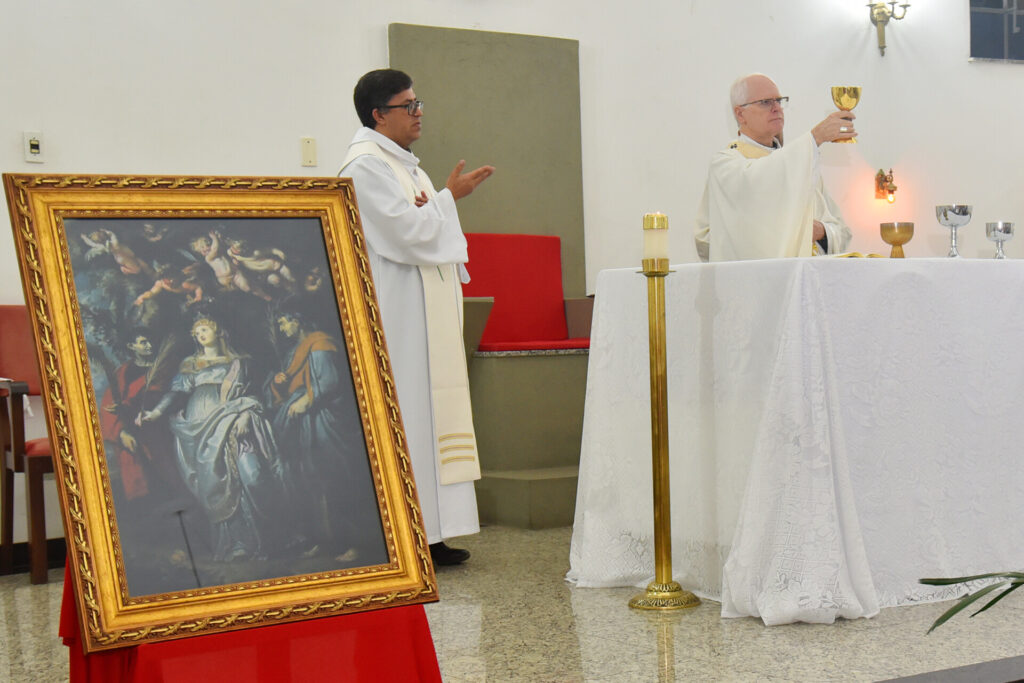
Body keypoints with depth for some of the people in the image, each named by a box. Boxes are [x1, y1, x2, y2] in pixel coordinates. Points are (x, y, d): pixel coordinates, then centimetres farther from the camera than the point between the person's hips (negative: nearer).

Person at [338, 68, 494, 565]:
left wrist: (430, 210, 0)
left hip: (423, 317, 10)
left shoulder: (402, 163, 19)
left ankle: (426, 533, 13)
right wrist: (449, 197, -8)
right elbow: (405, 231, -20)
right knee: (400, 416, -7)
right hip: (394, 317, -10)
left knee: (424, 413, 9)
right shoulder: (366, 165, -11)